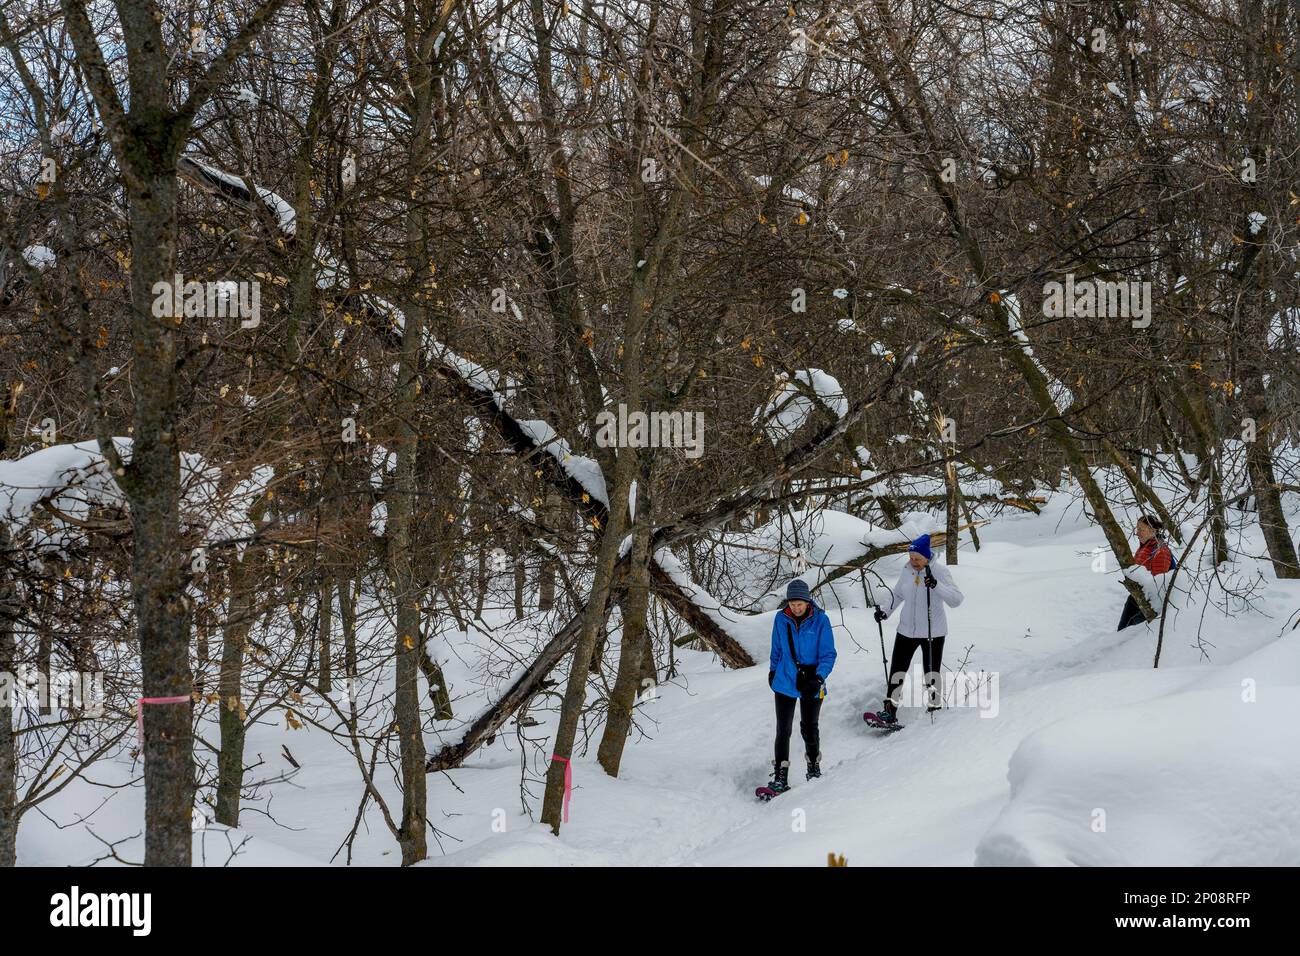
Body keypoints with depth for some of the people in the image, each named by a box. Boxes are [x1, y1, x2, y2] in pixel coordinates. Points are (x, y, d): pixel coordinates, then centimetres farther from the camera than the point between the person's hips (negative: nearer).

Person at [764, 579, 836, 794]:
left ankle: (814, 764, 34)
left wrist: (819, 678, -23)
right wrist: (773, 671, 22)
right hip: (785, 682, 1)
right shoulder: (781, 619, -4)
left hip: (811, 684, -1)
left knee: (809, 728, 11)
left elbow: (828, 654, -11)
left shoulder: (820, 620, -12)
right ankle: (780, 776, 2)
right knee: (783, 730, -2)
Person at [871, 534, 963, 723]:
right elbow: (898, 593, 17)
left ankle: (933, 709, 16)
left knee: (931, 672, 4)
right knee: (897, 670, 2)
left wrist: (936, 585, -36)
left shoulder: (940, 572, -15)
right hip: (907, 629, 5)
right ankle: (890, 711, 5)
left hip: (933, 632, -4)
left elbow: (957, 599, -24)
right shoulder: (907, 570, 0)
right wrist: (886, 611, 7)